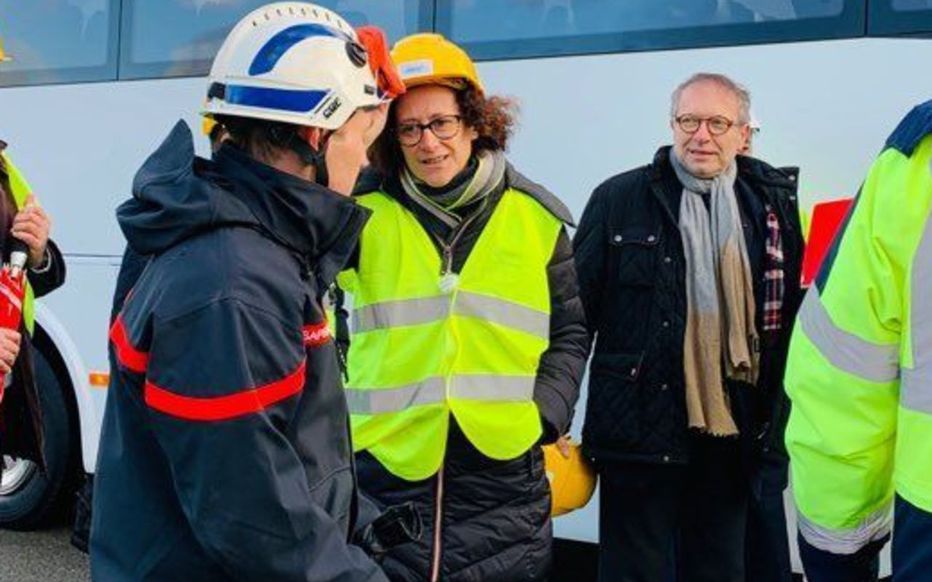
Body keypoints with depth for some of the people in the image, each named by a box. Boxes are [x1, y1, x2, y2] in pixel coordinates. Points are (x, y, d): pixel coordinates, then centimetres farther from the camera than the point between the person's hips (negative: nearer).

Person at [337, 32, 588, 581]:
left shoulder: (534, 217, 4)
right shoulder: (366, 213, 0)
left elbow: (570, 331, 12)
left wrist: (546, 413, -1)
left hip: (503, 473, 1)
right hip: (387, 467, -1)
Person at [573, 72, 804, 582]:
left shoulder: (775, 206, 5)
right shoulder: (619, 200, 0)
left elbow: (792, 312, 7)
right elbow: (577, 310, 0)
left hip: (731, 436, 3)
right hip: (640, 432, -2)